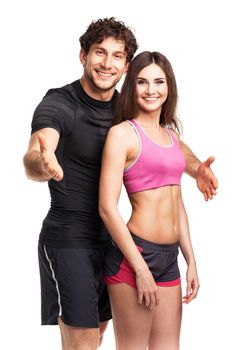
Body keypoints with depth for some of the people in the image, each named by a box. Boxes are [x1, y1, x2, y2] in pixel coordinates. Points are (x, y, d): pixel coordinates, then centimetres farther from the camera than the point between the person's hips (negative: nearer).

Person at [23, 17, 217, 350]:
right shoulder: (59, 104, -15)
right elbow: (33, 159, -33)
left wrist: (195, 167, -5)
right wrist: (43, 164, -58)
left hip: (107, 239, 7)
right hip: (69, 239, -7)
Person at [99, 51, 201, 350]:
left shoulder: (171, 135, 14)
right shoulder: (122, 133, -8)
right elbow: (107, 208, -14)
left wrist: (191, 261, 14)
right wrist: (141, 269, -15)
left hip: (169, 258, 7)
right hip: (133, 256, -7)